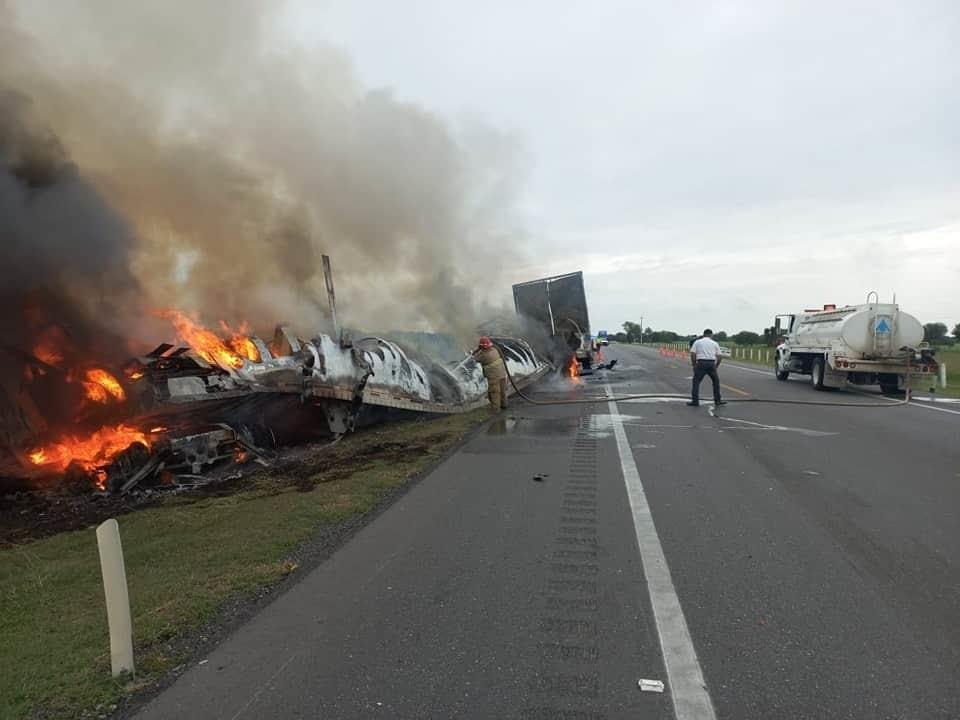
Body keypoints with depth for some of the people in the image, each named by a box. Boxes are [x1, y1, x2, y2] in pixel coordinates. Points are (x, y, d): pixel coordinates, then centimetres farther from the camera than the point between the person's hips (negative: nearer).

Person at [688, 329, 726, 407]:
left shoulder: (697, 342, 8)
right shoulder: (715, 343, 11)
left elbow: (692, 354, -1)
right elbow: (718, 357, 7)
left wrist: (694, 365, 8)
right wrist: (716, 366, 19)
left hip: (701, 363, -2)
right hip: (711, 363, 2)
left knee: (696, 382, 4)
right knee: (716, 381, 17)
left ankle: (695, 401, -1)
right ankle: (717, 400, 20)